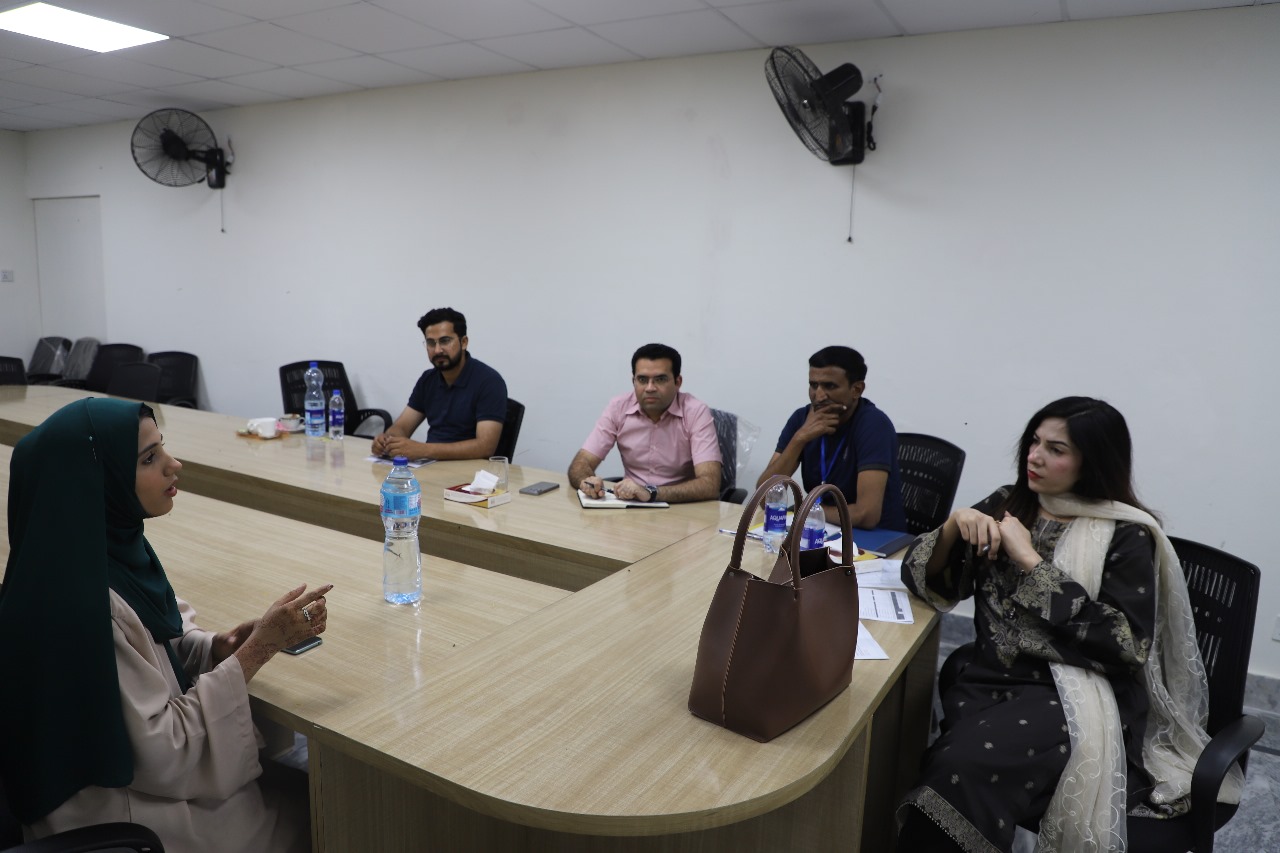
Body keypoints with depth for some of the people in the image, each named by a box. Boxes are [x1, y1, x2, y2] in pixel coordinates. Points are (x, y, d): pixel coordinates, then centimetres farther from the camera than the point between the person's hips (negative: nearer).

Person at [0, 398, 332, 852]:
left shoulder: (116, 546, -7)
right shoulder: (81, 599, -31)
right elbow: (162, 752, -25)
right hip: (121, 811, -7)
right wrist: (257, 649, -24)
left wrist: (218, 647, -12)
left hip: (146, 773, 7)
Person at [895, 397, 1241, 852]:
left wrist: (1032, 563, -13)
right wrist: (954, 524, -10)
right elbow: (923, 577, 9)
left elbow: (1125, 644, -12)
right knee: (955, 768, -29)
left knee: (968, 764, -31)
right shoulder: (1006, 504, 11)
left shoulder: (1125, 536, 0)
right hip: (991, 681, 3)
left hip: (1074, 696, -3)